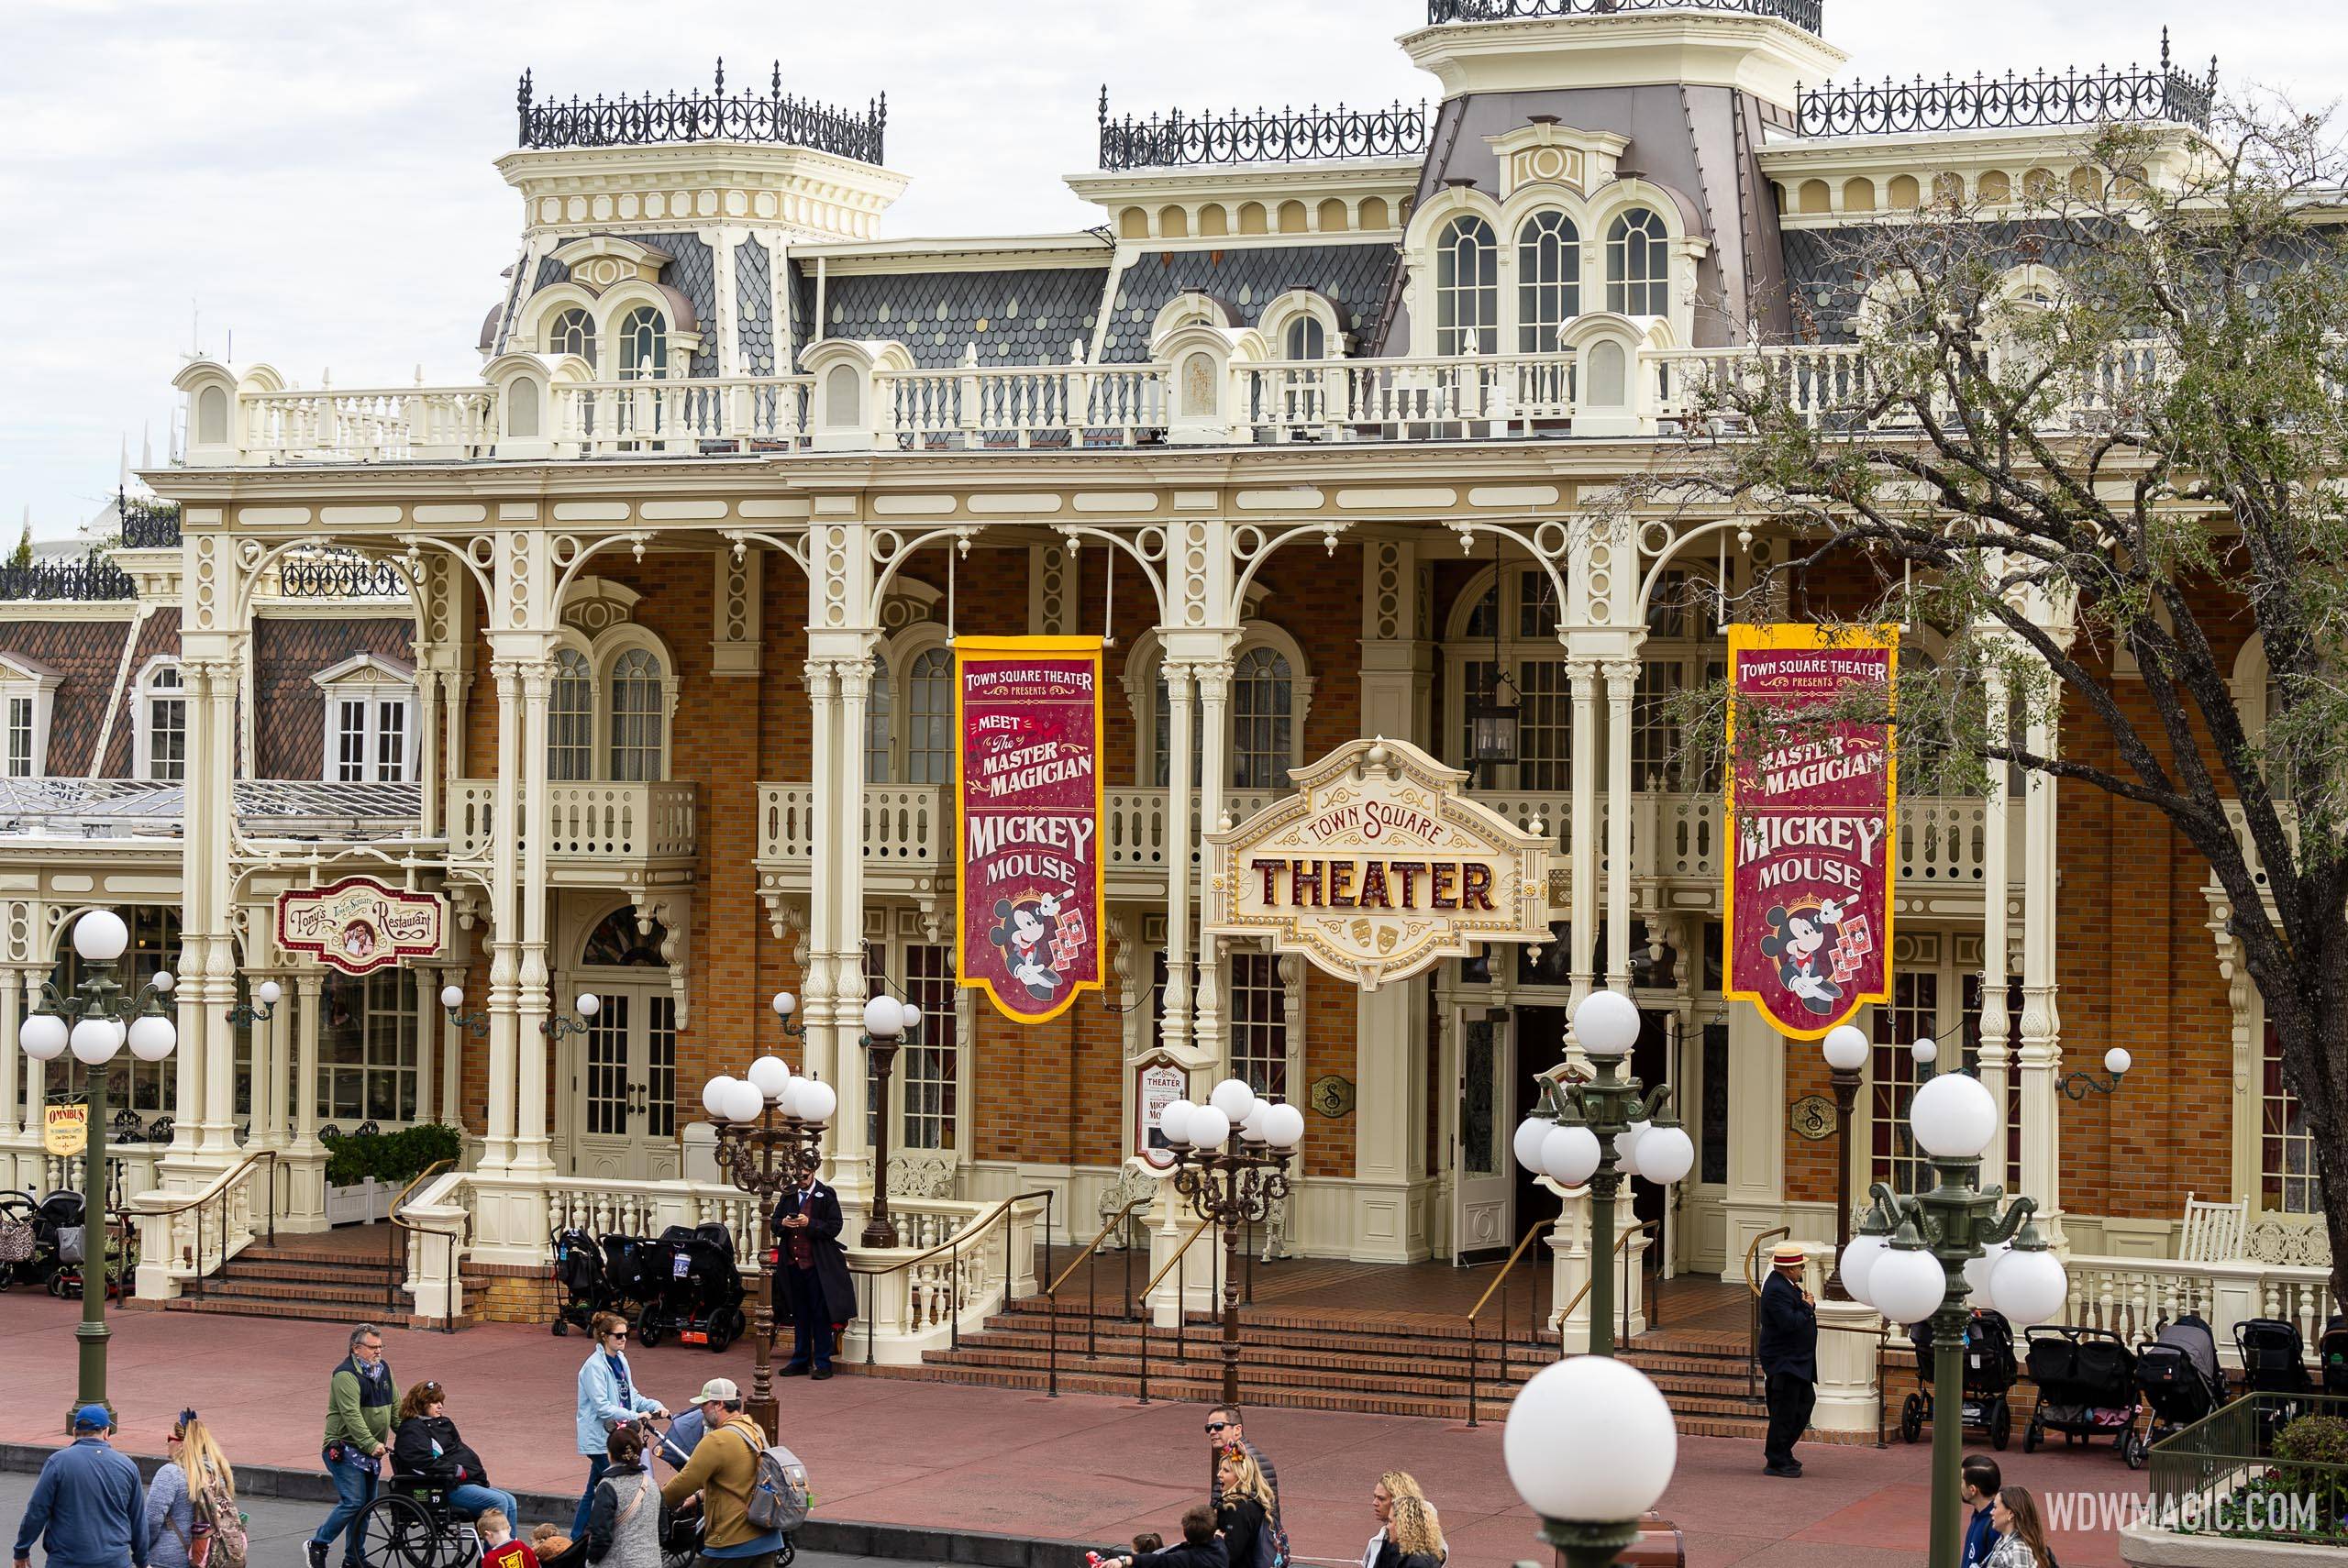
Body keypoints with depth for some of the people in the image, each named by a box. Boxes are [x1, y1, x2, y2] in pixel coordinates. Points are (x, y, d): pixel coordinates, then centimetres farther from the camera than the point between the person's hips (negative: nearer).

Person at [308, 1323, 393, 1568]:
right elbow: (352, 1415, -24)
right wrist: (371, 1444, -31)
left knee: (366, 1503, 10)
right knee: (353, 1502, -15)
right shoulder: (346, 1375, -15)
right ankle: (319, 1544, 1)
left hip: (370, 1451, 9)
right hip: (346, 1450, -9)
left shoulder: (383, 1370, 13)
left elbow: (395, 1405, 21)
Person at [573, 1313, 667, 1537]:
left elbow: (632, 1396, 17)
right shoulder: (595, 1366, -16)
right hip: (600, 1438, -9)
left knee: (594, 1491, 14)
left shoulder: (621, 1360, 11)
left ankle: (577, 1539, 22)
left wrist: (656, 1406, 1)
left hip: (616, 1435, 9)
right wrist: (634, 1416, -28)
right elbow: (602, 1406, -21)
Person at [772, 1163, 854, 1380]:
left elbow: (834, 1227, -9)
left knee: (820, 1315, -1)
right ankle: (800, 1361, 19)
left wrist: (810, 1224, -22)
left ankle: (823, 1363, 4)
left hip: (817, 1265, -5)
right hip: (793, 1263, 5)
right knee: (799, 1314, 12)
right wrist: (783, 1224, -7)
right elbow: (774, 1222, 15)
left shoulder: (826, 1196, -4)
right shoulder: (788, 1195, 12)